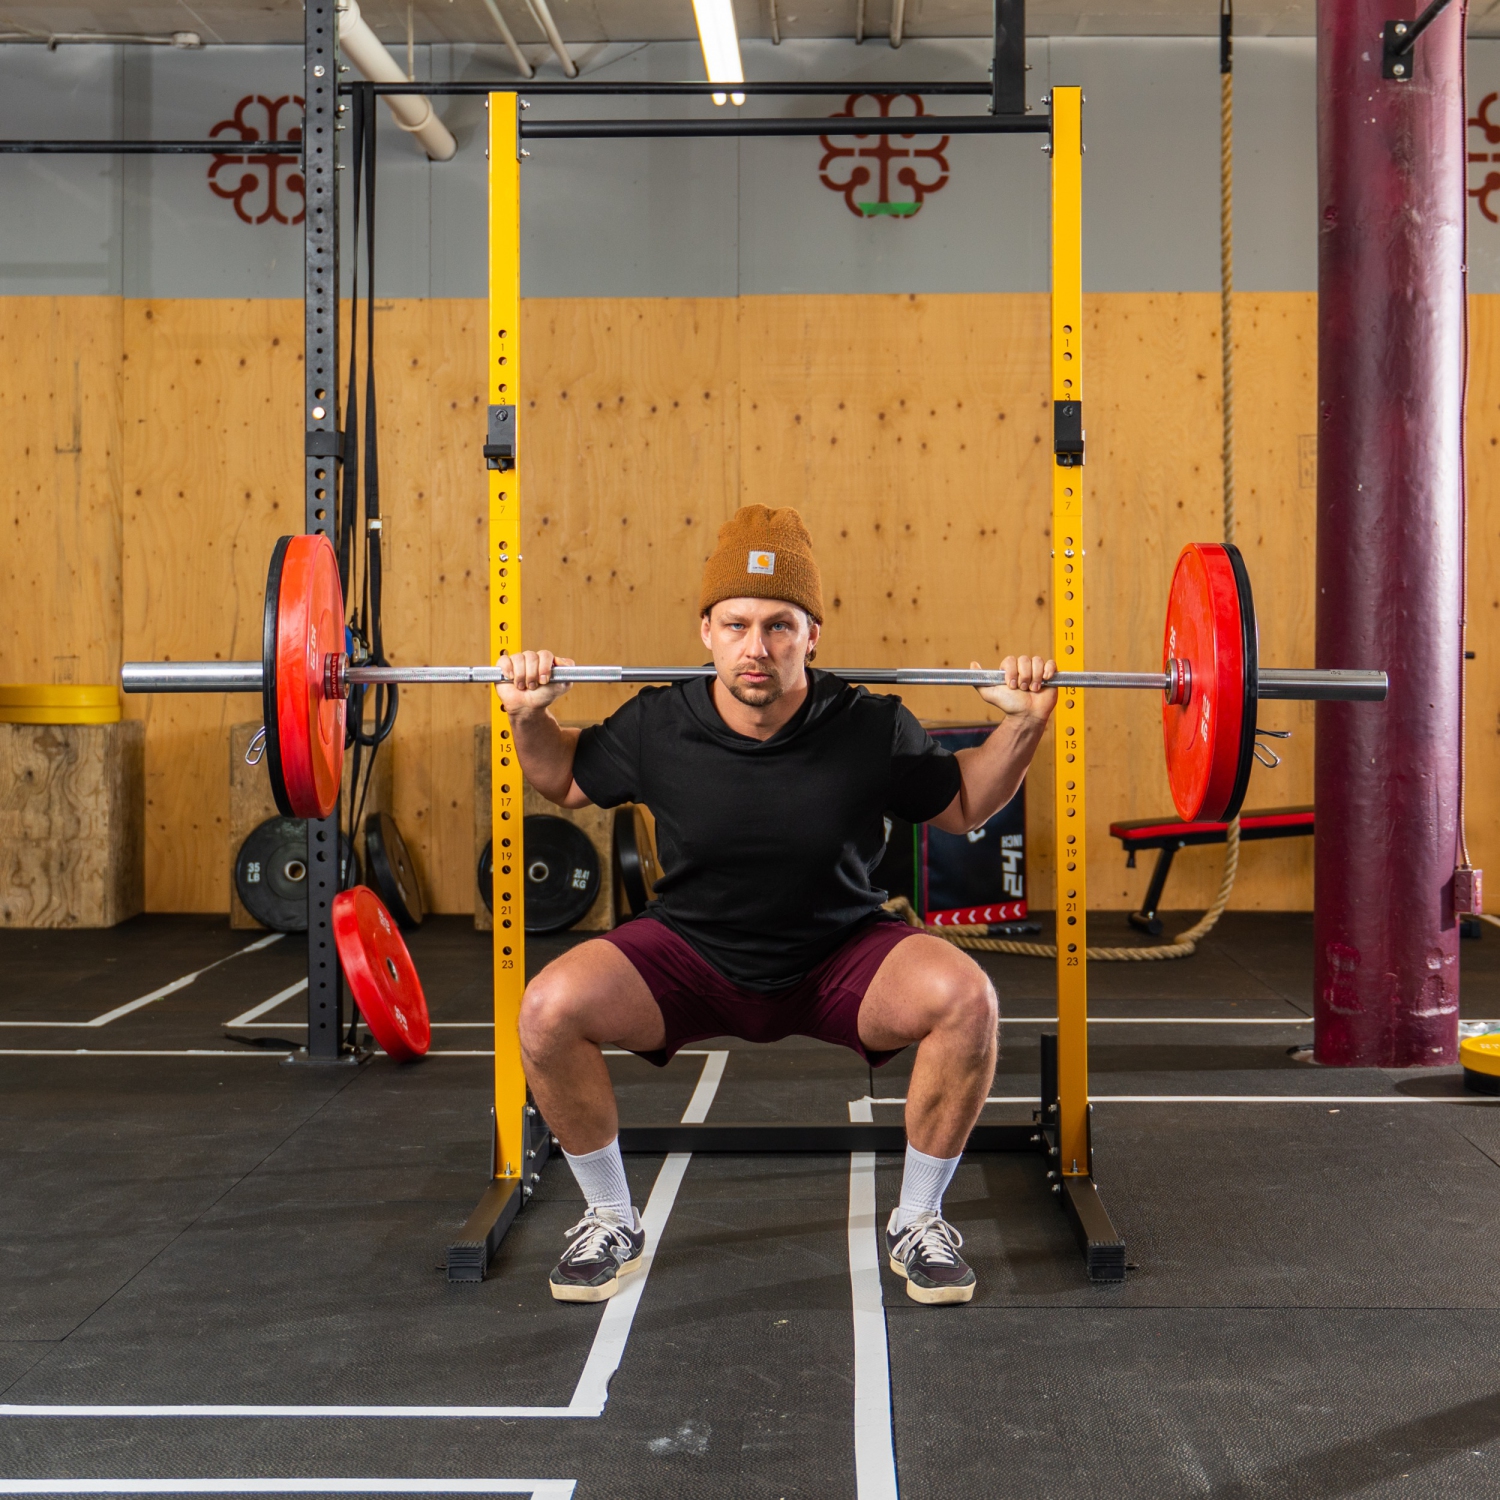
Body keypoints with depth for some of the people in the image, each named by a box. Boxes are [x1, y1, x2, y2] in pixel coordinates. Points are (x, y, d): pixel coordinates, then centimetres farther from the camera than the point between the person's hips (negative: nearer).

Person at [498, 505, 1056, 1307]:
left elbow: (965, 806, 3)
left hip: (839, 955, 0)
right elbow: (565, 780, 8)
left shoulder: (873, 730, -17)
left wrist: (1021, 724, -13)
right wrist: (528, 717, -10)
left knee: (965, 998, -30)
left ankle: (917, 1222, -5)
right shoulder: (657, 727, -14)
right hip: (691, 955, 1)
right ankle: (610, 1219, 1)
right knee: (549, 1008, -25)